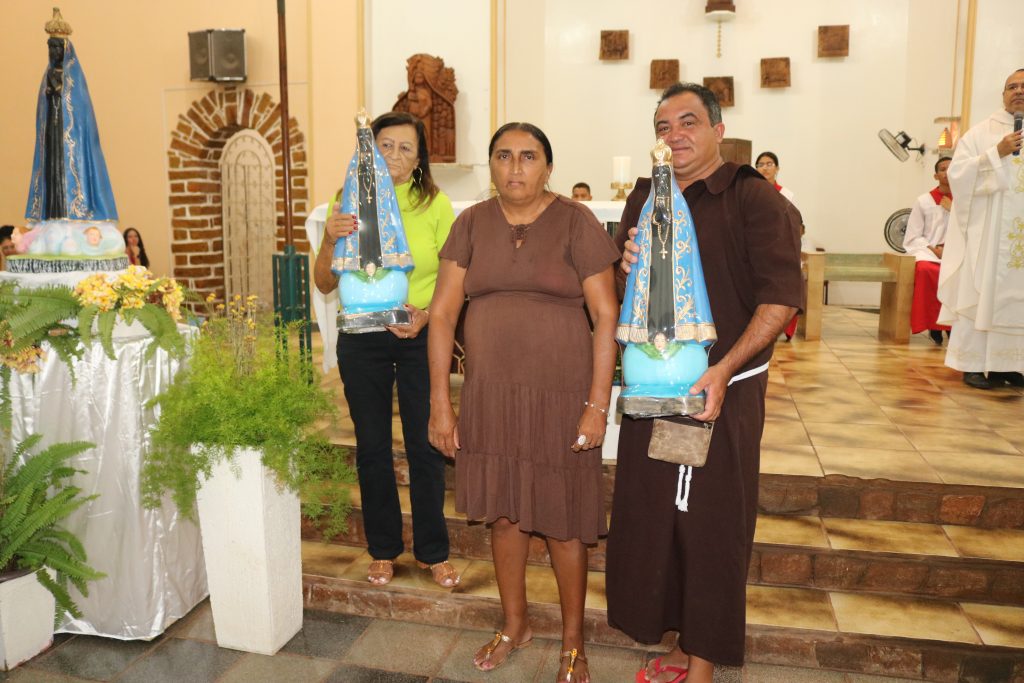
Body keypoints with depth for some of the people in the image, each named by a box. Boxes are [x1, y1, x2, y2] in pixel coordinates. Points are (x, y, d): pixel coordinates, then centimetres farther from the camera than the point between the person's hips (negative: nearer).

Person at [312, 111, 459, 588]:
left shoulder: (435, 206, -1)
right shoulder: (347, 204, 1)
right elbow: (325, 285, 0)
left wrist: (427, 314, -19)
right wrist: (330, 240, -18)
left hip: (421, 338, -1)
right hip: (361, 339, 1)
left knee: (424, 445, 3)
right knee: (372, 446, 10)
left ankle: (433, 550, 21)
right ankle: (383, 549, 28)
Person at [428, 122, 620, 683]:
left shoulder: (575, 222, -4)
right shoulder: (472, 223, 4)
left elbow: (606, 315, -7)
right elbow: (442, 313, 1)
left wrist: (598, 404, -13)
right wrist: (440, 402, -4)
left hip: (559, 394, -3)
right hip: (489, 395, 3)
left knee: (562, 521, 7)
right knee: (503, 514, 15)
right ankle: (515, 625, 38)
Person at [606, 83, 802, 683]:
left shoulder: (755, 199, -6)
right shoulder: (645, 198, 12)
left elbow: (780, 297, -14)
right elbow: (621, 290, 19)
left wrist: (723, 370, -24)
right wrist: (626, 264, -5)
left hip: (723, 392, -5)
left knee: (712, 525, 3)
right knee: (650, 514, 11)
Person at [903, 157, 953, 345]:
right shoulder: (923, 201, 7)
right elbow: (911, 239, 3)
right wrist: (934, 250, -12)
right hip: (928, 253, -2)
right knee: (926, 270, -38)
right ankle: (934, 325, -23)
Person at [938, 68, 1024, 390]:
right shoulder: (982, 132, 4)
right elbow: (958, 173, -8)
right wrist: (997, 153, -15)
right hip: (987, 231, -3)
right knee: (981, 292, -5)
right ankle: (974, 364, 0)